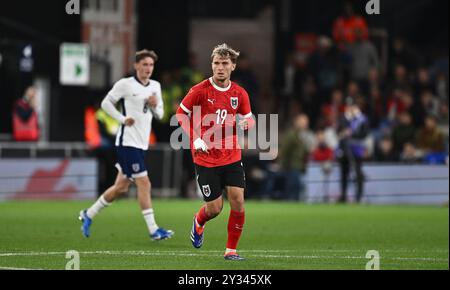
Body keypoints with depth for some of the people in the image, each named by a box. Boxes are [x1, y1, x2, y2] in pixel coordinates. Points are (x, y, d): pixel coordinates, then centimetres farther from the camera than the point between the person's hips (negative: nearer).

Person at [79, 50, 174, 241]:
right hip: (127, 141, -8)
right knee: (144, 184, -12)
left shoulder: (155, 86, 12)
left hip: (141, 144, 8)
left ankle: (89, 215, 27)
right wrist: (123, 119, -12)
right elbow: (106, 103, -2)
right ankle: (153, 230, -12)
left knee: (121, 187, 12)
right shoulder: (125, 84, -7)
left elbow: (159, 115, 16)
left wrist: (155, 106, -5)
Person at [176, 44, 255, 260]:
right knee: (214, 208, -2)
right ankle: (198, 222, 36)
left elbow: (249, 119, 14)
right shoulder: (200, 91, -9)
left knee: (237, 201, -10)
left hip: (232, 157, 3)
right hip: (205, 158, -3)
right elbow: (181, 114, 0)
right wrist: (195, 138, -12)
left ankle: (231, 250, 4)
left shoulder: (240, 94, 2)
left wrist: (245, 123, -11)